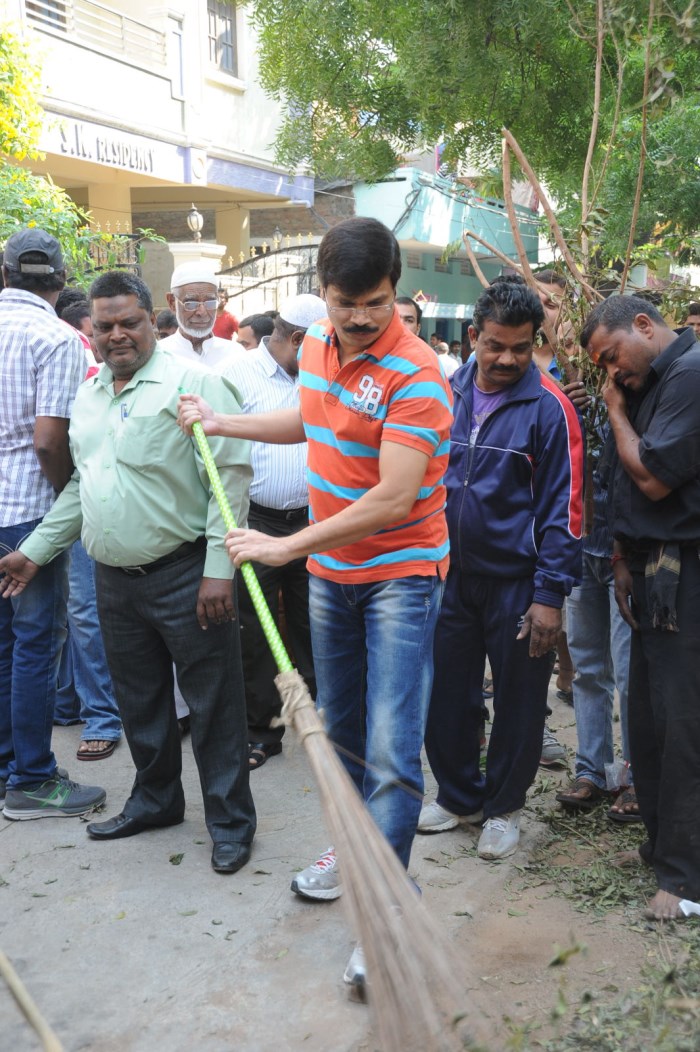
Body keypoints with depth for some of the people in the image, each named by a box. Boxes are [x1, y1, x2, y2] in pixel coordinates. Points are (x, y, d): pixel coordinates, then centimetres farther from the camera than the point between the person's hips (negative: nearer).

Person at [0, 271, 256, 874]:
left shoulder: (192, 382, -10)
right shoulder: (88, 397, 14)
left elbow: (231, 474, -14)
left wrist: (219, 567, -19)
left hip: (183, 574, -7)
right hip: (115, 580, 7)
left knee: (212, 706, 2)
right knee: (139, 702, 18)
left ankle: (231, 822, 16)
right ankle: (155, 801, 36)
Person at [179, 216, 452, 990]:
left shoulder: (414, 375, -23)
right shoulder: (317, 344, 2)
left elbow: (392, 501, -29)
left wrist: (287, 546, -26)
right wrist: (220, 424, 23)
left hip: (400, 574, -7)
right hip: (331, 570, 8)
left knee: (391, 747, -11)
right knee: (340, 726, 20)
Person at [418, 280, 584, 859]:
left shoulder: (548, 406, -10)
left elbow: (564, 505, -11)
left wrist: (551, 594, -15)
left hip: (516, 581, -3)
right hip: (450, 573, 4)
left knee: (518, 702, 10)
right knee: (447, 693, 13)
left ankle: (504, 807, 29)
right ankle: (458, 795, 34)